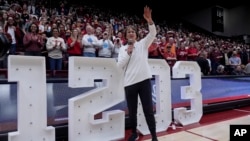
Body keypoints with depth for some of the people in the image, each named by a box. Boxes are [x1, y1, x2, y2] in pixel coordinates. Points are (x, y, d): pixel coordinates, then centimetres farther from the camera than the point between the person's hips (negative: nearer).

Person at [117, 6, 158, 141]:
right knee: (132, 111, 12)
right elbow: (120, 65, -1)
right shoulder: (123, 48, 9)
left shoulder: (143, 44, 6)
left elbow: (153, 33, -8)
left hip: (144, 80, -1)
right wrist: (128, 52, -9)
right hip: (129, 83, 2)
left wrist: (149, 20, -23)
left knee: (148, 110, 3)